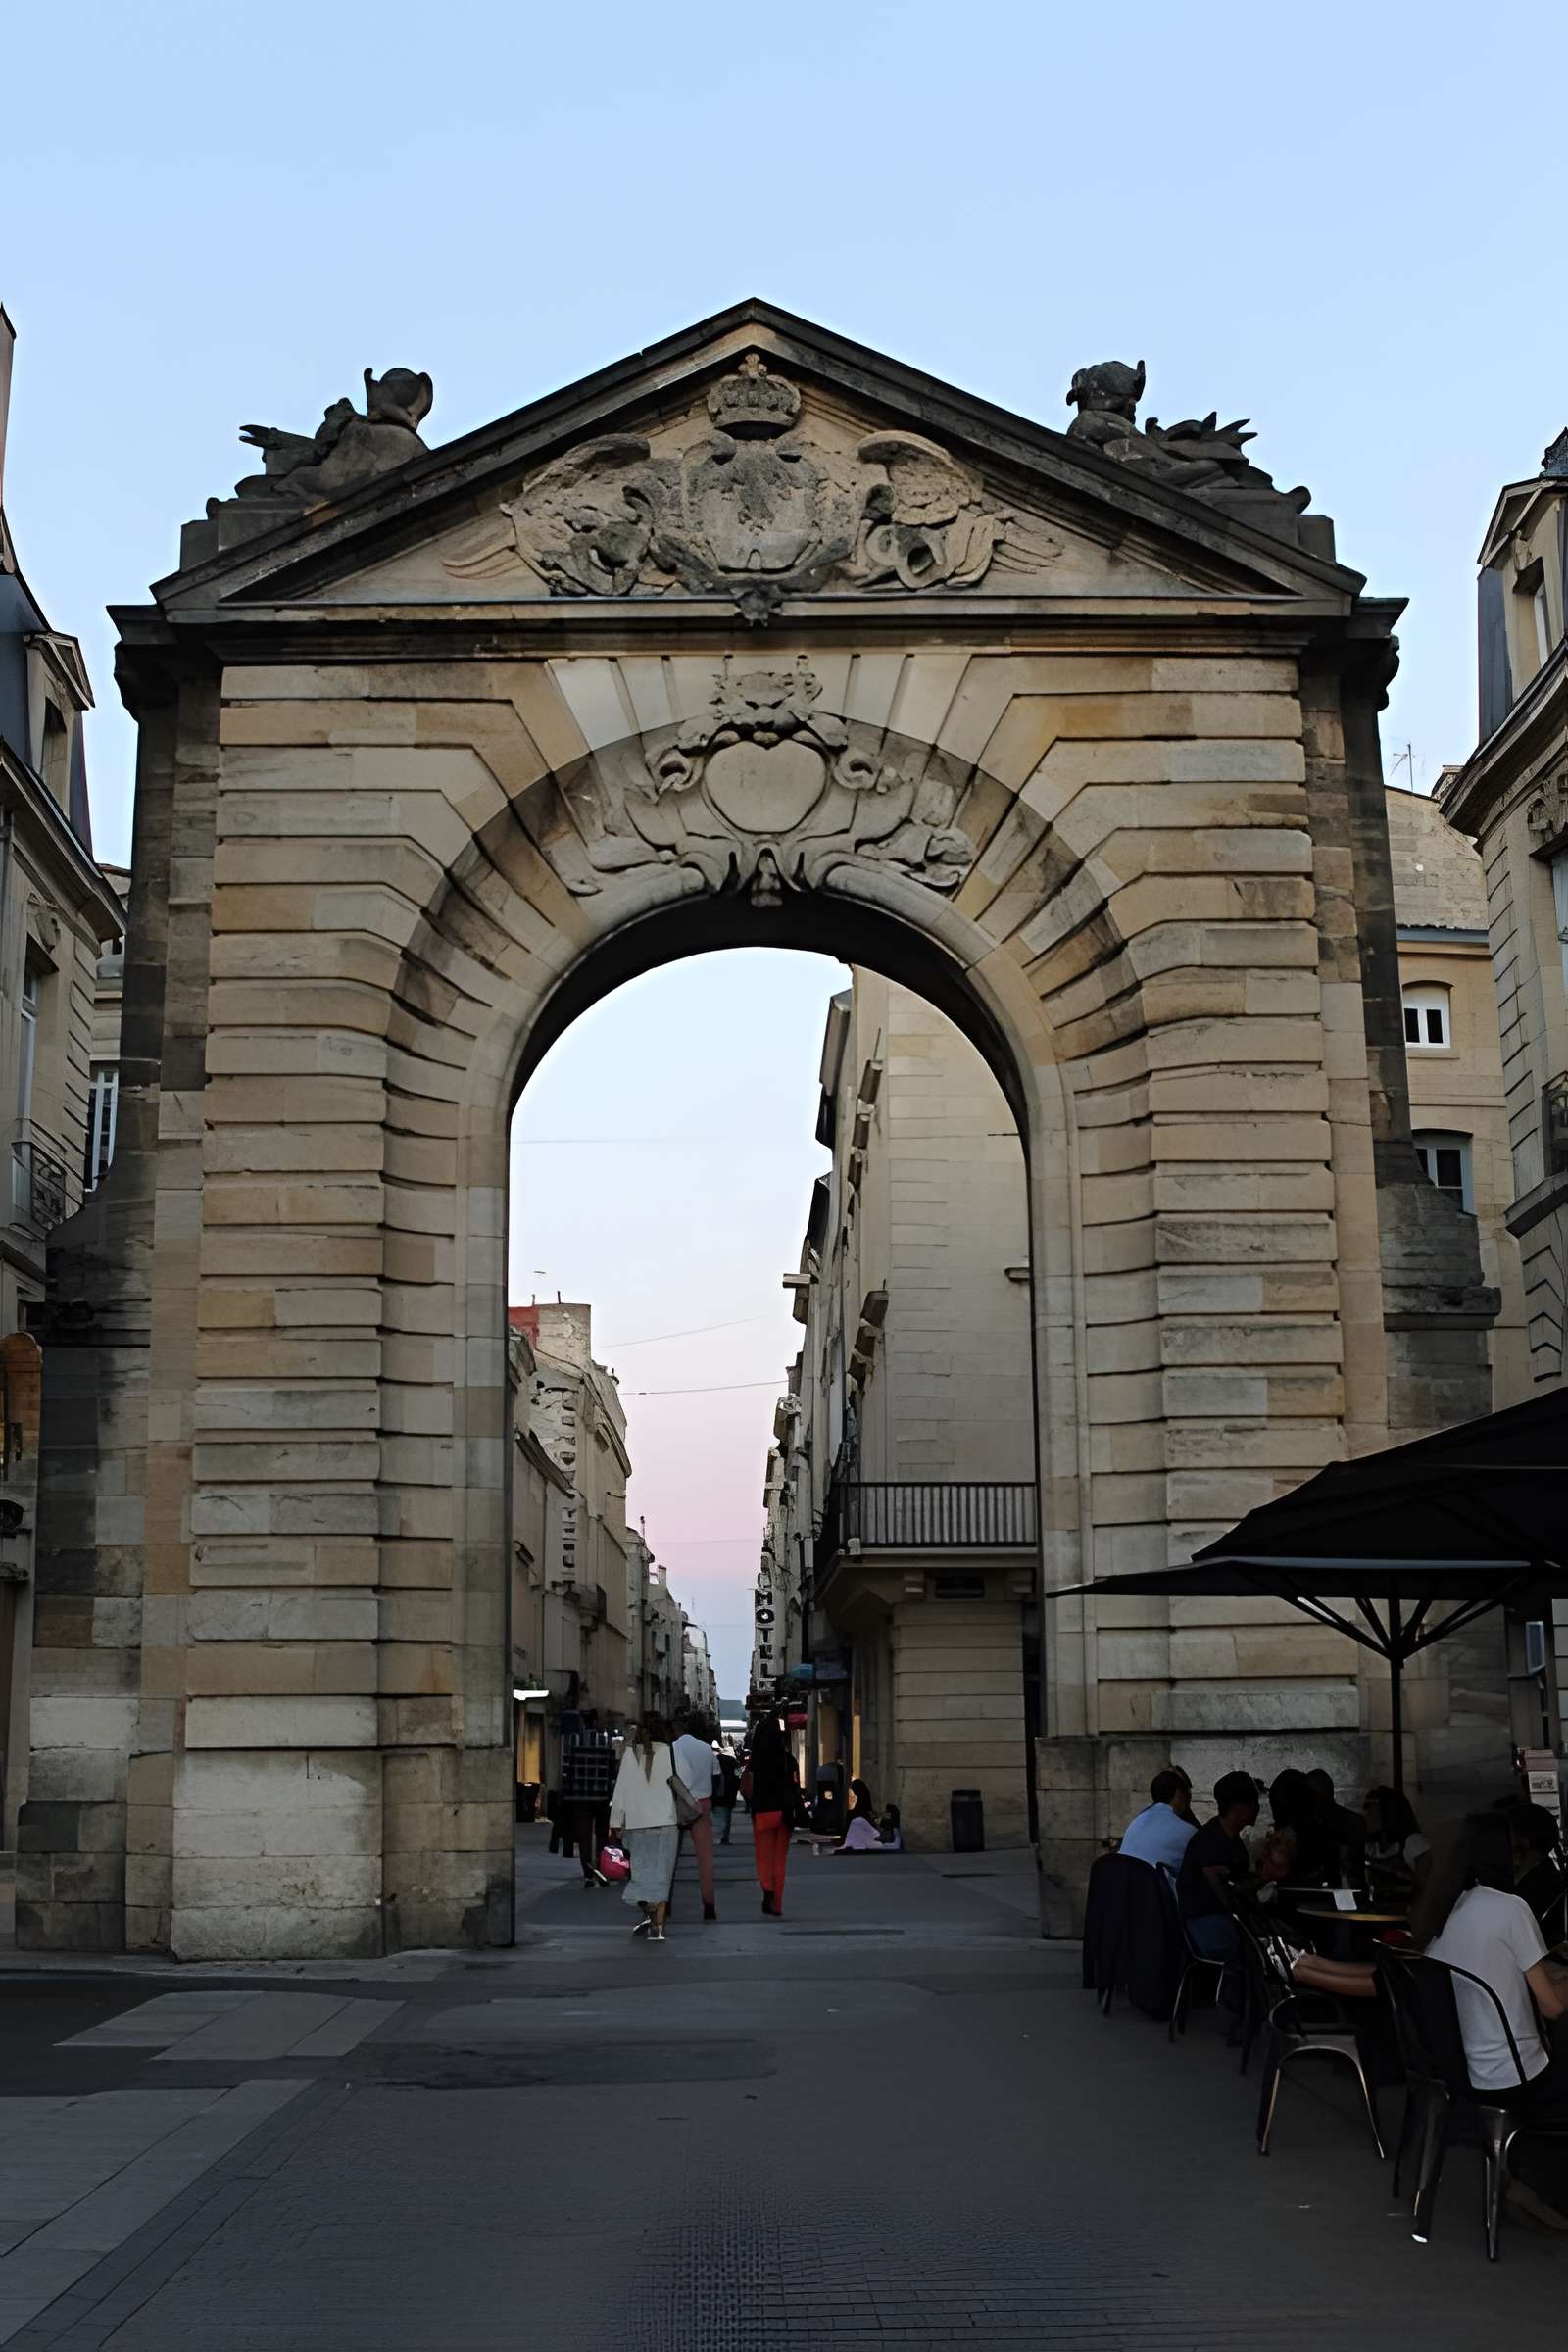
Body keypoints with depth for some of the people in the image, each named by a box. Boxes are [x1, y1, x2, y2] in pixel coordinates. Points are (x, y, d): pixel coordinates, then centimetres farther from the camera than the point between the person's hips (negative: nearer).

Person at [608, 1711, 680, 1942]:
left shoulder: (631, 1754, 1)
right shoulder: (669, 1753, -3)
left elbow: (621, 1790, 2)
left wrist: (616, 1823, 7)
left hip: (637, 1822, 1)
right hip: (665, 1821, -1)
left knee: (642, 1871, 15)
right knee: (661, 1873, 3)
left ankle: (648, 1912, -2)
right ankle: (657, 1926, -3)